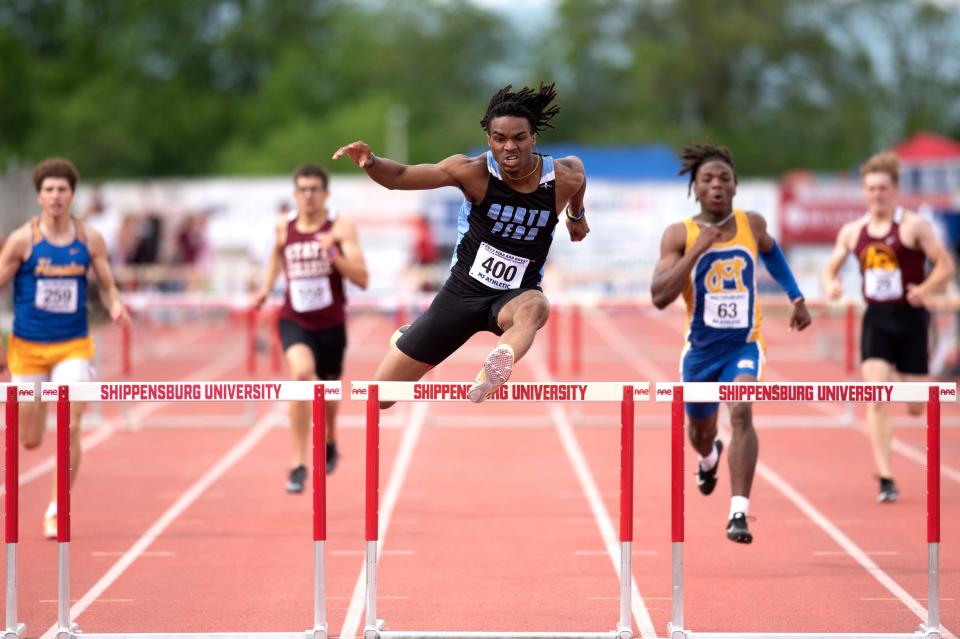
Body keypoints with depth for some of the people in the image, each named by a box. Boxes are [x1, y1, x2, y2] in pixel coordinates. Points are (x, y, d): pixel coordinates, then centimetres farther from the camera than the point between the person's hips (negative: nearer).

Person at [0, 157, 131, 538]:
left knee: (70, 427, -16)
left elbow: (107, 285, 7)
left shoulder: (89, 239, -1)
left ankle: (58, 509, -3)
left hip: (73, 346, 1)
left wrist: (115, 307, -17)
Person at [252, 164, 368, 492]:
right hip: (294, 320, 0)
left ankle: (330, 442, 55)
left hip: (331, 323, 0)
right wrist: (266, 287, 9)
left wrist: (333, 254, -30)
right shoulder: (284, 225, -1)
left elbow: (362, 279, -17)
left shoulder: (341, 227, -10)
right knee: (301, 372, -29)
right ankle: (298, 463, -24)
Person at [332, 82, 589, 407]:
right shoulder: (474, 172, -16)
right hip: (462, 291, 0)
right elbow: (401, 176, -18)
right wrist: (370, 162, -39)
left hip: (514, 296, 0)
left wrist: (577, 214, 32)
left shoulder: (564, 177, -11)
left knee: (535, 307, -41)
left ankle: (494, 373, -71)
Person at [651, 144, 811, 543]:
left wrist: (796, 296, 21)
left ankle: (739, 513, -30)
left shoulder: (752, 224, -2)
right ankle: (709, 458, 61)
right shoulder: (679, 235, -10)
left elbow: (770, 251, 23)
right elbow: (660, 296, -22)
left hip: (745, 345, -1)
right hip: (701, 348, 1)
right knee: (701, 427, 20)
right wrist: (698, 249, -27)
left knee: (741, 411, -27)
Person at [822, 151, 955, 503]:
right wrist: (831, 285, -6)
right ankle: (886, 480, -11)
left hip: (910, 318, -2)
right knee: (876, 400, -14)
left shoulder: (913, 226, -6)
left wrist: (926, 288, -25)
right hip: (876, 319, 2)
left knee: (916, 407, 4)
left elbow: (946, 264, -7)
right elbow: (831, 268, 17)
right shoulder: (852, 232, 6)